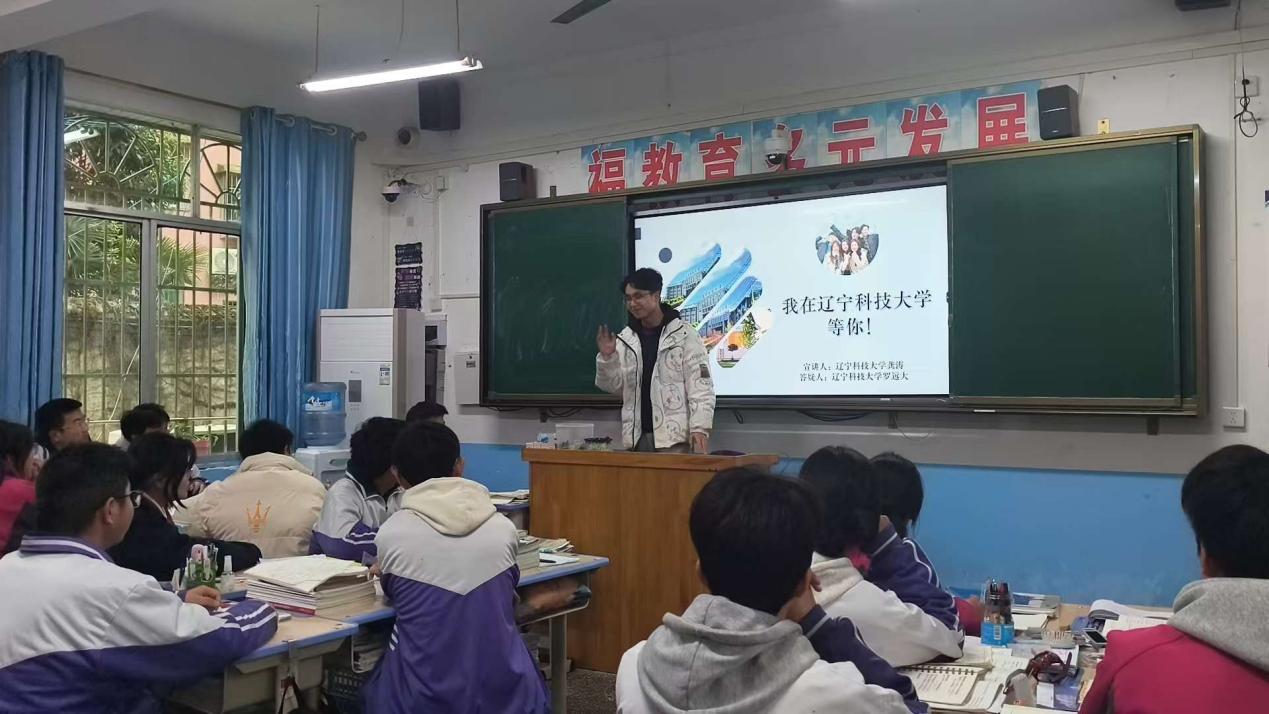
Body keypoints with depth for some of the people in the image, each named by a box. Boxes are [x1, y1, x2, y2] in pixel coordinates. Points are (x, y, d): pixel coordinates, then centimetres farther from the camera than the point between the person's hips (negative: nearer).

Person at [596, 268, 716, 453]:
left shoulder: (684, 335, -4)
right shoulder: (626, 338, 10)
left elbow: (700, 386, -8)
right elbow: (614, 386, 10)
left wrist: (700, 428, -17)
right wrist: (607, 357, -7)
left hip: (674, 437, -4)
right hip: (637, 437, 5)